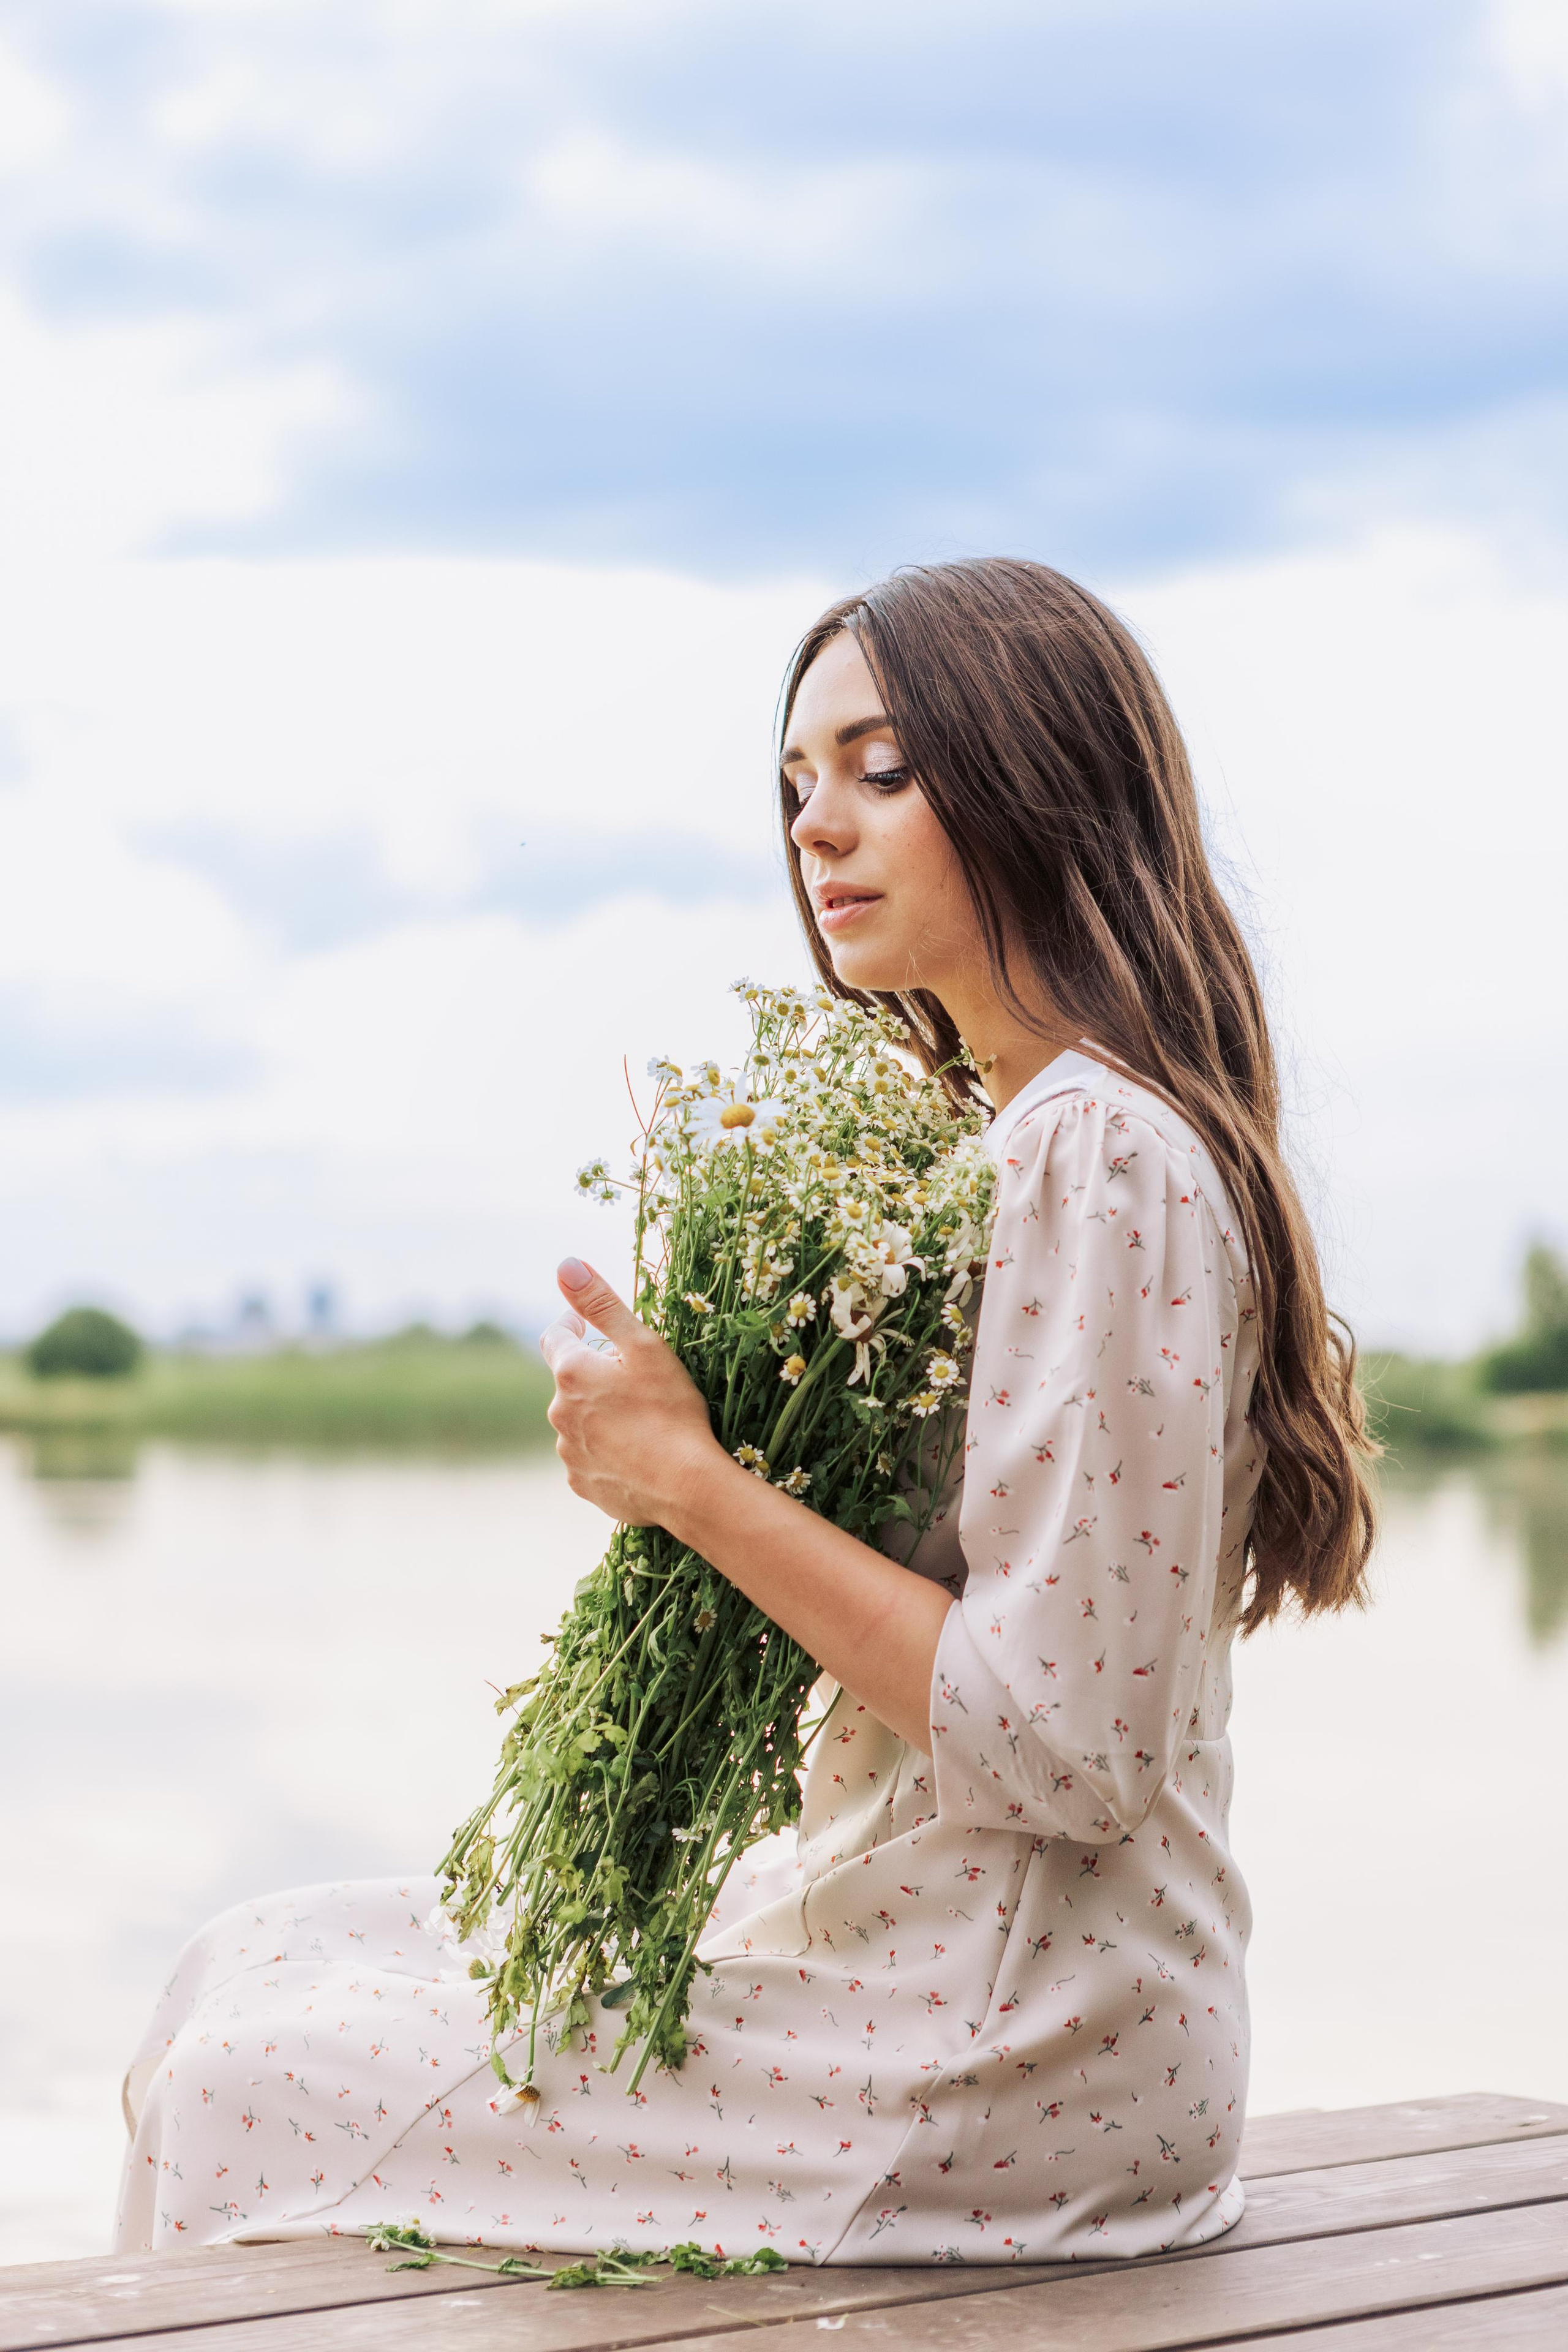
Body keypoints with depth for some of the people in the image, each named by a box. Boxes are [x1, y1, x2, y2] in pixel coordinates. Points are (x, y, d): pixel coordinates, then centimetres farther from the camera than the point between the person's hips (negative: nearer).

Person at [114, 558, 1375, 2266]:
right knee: (260, 1962, 12)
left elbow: (1069, 1745, -22)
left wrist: (699, 1482, -16)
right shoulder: (1009, 1132, 13)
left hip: (1001, 2055, -10)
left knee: (252, 2081, -5)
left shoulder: (1097, 1154, -19)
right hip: (923, 1943, 10)